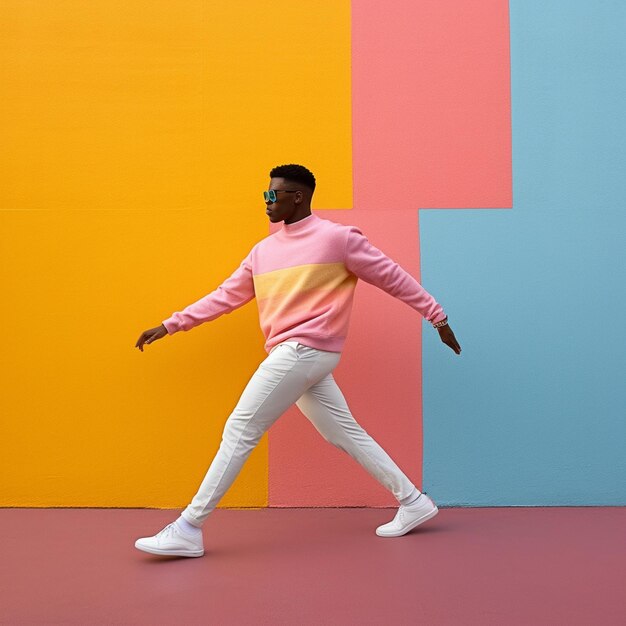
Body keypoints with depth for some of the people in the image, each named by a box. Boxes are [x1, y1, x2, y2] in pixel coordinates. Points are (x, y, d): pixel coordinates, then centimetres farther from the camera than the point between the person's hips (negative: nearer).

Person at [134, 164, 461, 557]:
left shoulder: (337, 237, -4)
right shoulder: (263, 251, 15)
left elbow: (393, 277, 1)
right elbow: (226, 296, 19)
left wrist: (438, 317, 4)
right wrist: (169, 326, 16)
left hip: (305, 351, -8)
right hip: (292, 355, 8)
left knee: (239, 431, -8)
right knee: (346, 434, 10)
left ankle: (188, 529, -1)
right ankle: (413, 502, 21)